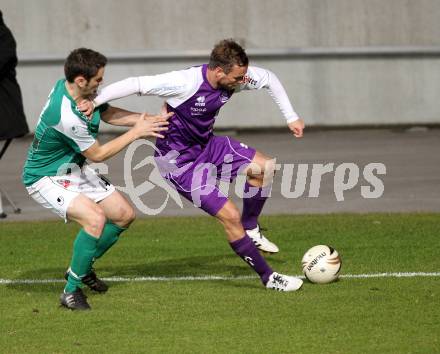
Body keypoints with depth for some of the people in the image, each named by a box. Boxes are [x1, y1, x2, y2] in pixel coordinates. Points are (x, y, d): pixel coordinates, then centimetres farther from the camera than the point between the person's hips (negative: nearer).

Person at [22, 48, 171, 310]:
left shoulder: (75, 88, -9)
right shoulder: (66, 116, -35)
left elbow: (108, 113, 10)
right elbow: (98, 154, -20)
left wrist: (147, 120, -2)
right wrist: (136, 132, -14)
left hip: (74, 169, 9)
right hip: (46, 178, -9)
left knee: (125, 214, 9)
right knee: (95, 217, -31)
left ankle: (82, 268, 28)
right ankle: (72, 291, -18)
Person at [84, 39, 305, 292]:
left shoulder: (234, 77, -11)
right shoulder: (185, 82, -32)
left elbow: (269, 79, 8)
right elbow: (136, 84, -31)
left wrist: (291, 117, 7)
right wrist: (95, 102, -33)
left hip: (206, 145, 8)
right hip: (178, 160, -8)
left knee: (265, 167, -7)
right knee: (230, 216, -12)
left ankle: (251, 230, 16)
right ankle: (269, 278, 2)